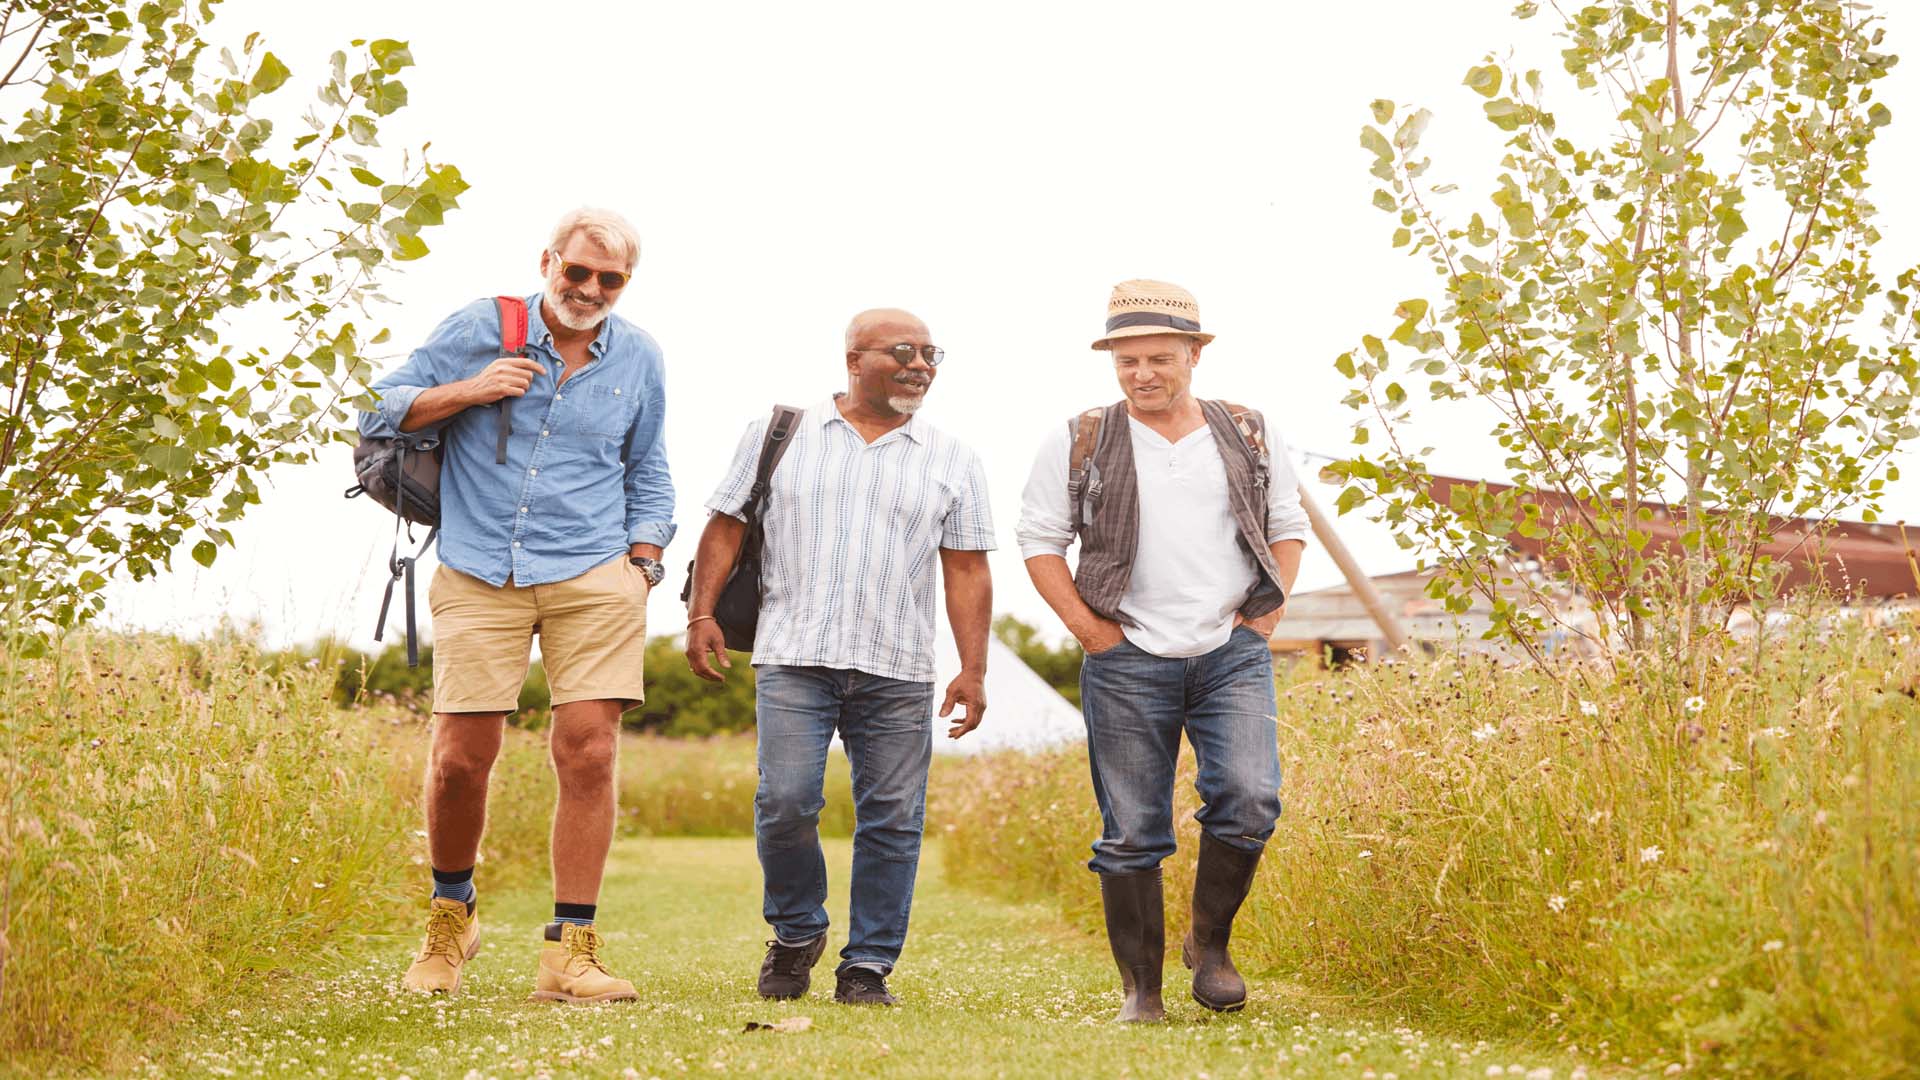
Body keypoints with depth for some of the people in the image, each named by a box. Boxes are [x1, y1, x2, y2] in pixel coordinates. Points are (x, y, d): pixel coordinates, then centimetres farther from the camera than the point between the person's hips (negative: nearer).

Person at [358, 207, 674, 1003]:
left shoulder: (639, 359, 10)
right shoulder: (479, 330, 3)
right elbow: (378, 413, 6)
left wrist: (644, 562, 9)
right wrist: (467, 391, -9)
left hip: (593, 578, 1)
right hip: (480, 578, -1)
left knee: (588, 752, -10)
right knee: (459, 760, -1)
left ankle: (570, 953, -2)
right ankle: (450, 918, 26)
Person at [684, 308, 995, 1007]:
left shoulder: (952, 462, 11)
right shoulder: (777, 434, 10)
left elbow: (967, 572, 8)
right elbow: (726, 526, 10)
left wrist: (973, 670, 1)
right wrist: (701, 614, 0)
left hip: (899, 671, 2)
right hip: (793, 659, -1)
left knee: (891, 820, 0)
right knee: (785, 802, -9)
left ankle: (868, 967, 12)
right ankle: (795, 935, 16)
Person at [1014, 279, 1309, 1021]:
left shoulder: (1249, 437, 9)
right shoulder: (1078, 444, 3)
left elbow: (1289, 528, 18)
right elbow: (1039, 539, 6)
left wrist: (1265, 613, 5)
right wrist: (1086, 626, -3)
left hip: (1233, 654, 1)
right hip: (1128, 662, -1)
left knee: (1249, 799, -16)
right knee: (1132, 833, 1)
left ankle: (1209, 943, 8)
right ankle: (1140, 989, 14)